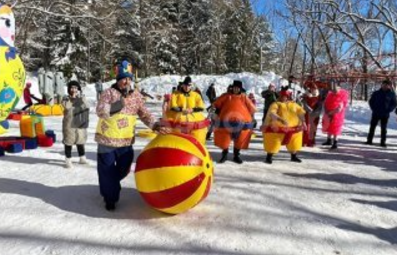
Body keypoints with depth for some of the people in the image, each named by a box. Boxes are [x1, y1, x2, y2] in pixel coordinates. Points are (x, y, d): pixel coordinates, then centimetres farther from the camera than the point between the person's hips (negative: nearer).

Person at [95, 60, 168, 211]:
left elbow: (144, 114, 6)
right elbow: (100, 111, -22)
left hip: (126, 141, 5)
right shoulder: (109, 92, -10)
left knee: (123, 169, 18)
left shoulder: (136, 95, 3)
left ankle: (109, 187, 46)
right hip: (107, 140, -4)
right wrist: (114, 106, -42)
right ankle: (110, 198, 24)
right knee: (108, 170, 4)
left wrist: (155, 125, -10)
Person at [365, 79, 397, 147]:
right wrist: (374, 109, -3)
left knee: (383, 128, 5)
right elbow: (371, 101, 9)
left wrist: (388, 110, -9)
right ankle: (369, 140, 11)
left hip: (385, 114, -1)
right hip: (376, 114, 1)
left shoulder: (391, 94, 0)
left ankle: (383, 142, 11)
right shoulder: (376, 93, 1)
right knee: (372, 127, 4)